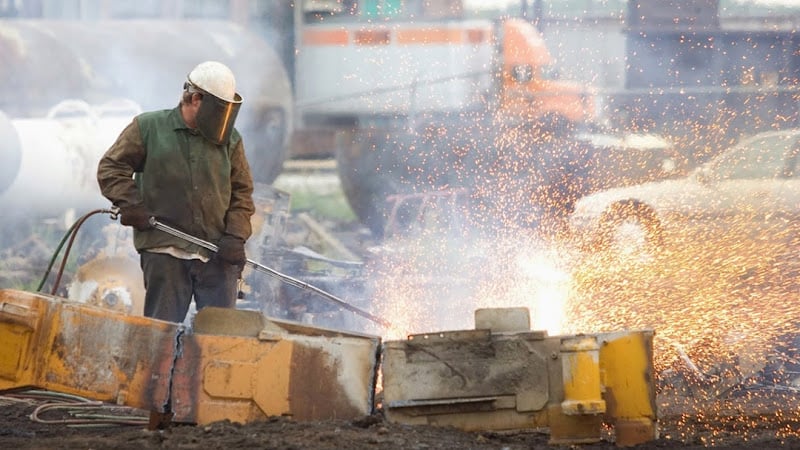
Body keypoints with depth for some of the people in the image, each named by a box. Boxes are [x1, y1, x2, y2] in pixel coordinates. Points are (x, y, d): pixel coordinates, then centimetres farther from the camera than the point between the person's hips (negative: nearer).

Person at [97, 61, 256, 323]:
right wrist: (130, 204, -8)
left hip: (217, 254, 3)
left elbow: (242, 192, 14)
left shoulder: (230, 140, 12)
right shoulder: (148, 128, 5)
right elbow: (111, 168, 8)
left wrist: (235, 236, 0)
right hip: (165, 250, -3)